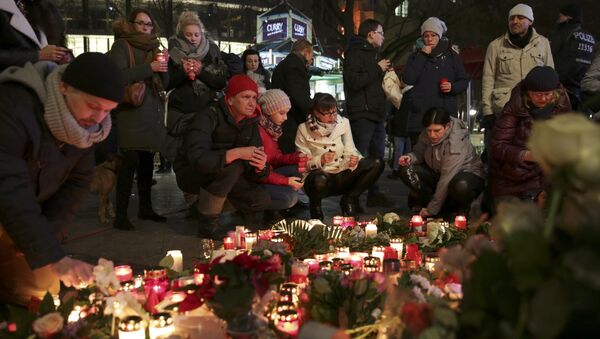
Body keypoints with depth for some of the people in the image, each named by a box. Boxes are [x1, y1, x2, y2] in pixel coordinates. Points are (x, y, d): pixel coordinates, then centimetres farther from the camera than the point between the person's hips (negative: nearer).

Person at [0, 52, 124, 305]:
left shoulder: (86, 121, -8)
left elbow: (77, 182, -1)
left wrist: (48, 234, -14)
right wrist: (54, 257, -44)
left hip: (30, 218, 6)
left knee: (40, 304, 7)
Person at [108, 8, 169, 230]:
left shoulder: (153, 48, 19)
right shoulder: (121, 45, 0)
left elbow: (164, 83, 17)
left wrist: (163, 66, -3)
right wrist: (149, 68, -17)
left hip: (152, 113, 6)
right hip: (131, 112, -6)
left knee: (148, 162, 8)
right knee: (131, 162, -12)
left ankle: (145, 208, 17)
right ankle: (121, 215, -8)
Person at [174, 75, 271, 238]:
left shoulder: (251, 123, -4)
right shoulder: (209, 116, -23)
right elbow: (197, 157, -39)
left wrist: (260, 167, -32)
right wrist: (237, 153, -45)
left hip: (219, 175, 6)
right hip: (190, 174, -6)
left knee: (262, 200, -12)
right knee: (233, 165, -34)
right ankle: (207, 223, -18)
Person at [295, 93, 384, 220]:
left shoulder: (343, 123, 2)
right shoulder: (304, 129, -6)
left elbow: (350, 151, 5)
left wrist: (353, 158, -19)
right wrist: (320, 160, -25)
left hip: (343, 177, 4)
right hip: (320, 178, -4)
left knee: (377, 163, -15)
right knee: (320, 179, -41)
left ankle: (349, 200, -2)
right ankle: (315, 206, -5)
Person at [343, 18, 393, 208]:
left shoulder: (371, 54, 22)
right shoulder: (355, 53, -8)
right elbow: (354, 82, -21)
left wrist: (385, 73, 15)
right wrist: (378, 69, -14)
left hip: (376, 114, 10)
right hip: (362, 115, -10)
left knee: (377, 156, 13)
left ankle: (374, 194, 21)